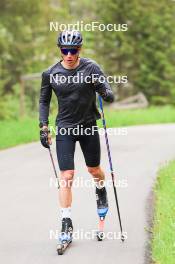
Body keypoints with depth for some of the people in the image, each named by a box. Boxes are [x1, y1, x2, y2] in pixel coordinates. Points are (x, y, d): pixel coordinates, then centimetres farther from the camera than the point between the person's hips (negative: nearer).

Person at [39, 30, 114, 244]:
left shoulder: (91, 68, -8)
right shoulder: (50, 74, -4)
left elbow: (107, 93, -12)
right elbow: (44, 100, 8)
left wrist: (107, 94, -36)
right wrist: (44, 127, 0)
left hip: (88, 126, 0)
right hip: (65, 128, 0)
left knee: (94, 170, 14)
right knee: (67, 176, -8)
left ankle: (101, 192, 49)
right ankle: (66, 223, -4)